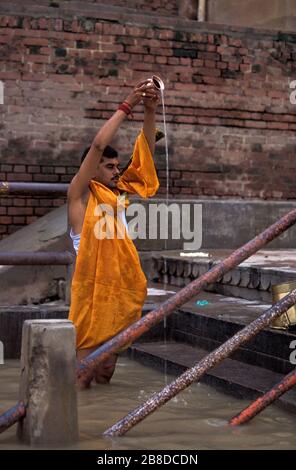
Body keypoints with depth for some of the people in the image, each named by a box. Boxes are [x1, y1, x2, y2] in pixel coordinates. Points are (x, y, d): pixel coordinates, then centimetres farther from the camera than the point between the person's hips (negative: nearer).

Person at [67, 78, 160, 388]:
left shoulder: (117, 192, 17)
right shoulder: (80, 192, -1)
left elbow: (145, 155, 15)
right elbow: (98, 144, -12)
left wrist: (149, 112, 6)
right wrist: (127, 106, -9)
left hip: (121, 281, 7)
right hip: (92, 282, -7)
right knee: (87, 344, -5)